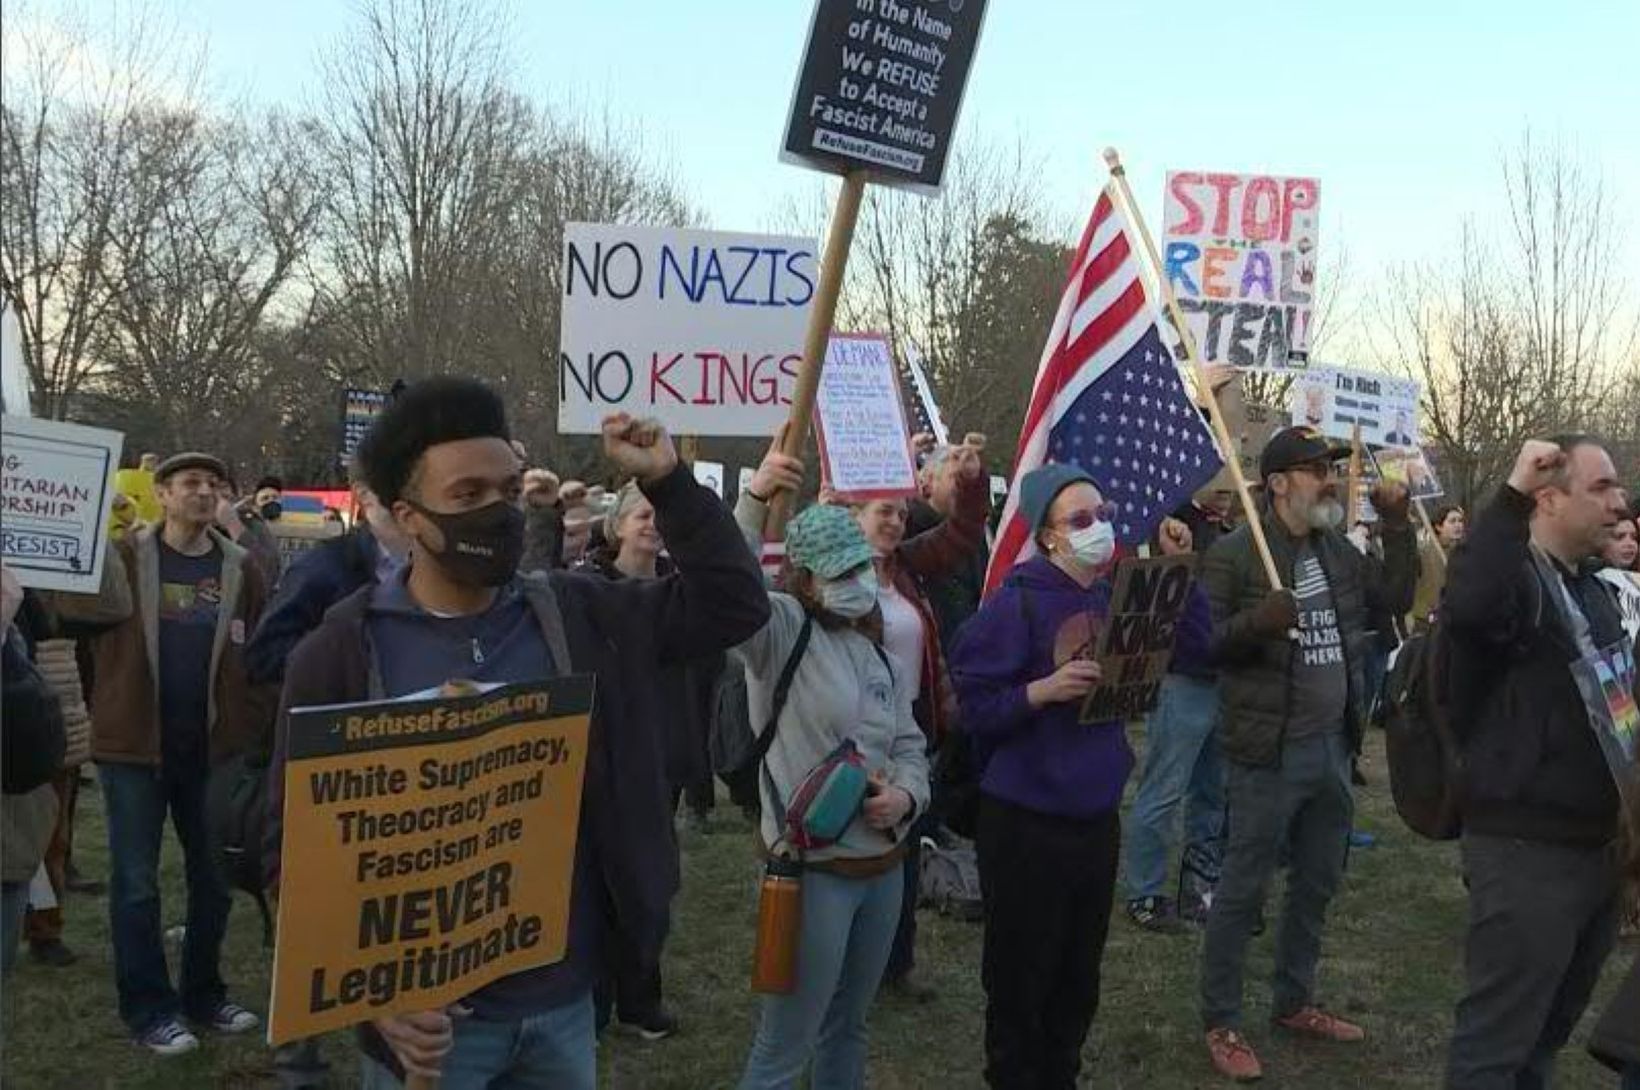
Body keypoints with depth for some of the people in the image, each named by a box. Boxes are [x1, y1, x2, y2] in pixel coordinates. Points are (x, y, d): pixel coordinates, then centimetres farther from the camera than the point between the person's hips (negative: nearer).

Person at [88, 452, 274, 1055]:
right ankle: (149, 1008, 16)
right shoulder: (123, 559, -5)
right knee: (137, 882, 4)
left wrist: (255, 731, -3)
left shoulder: (240, 569, 4)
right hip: (134, 742, -3)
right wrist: (98, 716, -20)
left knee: (214, 877, 12)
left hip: (214, 745, 3)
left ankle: (203, 993, 27)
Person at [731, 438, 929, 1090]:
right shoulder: (784, 631, -12)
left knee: (847, 1029, 22)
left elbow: (908, 744, 17)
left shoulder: (878, 653, 10)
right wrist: (755, 501, -44)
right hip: (814, 870, -7)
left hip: (884, 866, 7)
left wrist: (905, 796, -5)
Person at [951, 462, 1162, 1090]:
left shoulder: (1119, 597, 6)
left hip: (1097, 813, 6)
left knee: (1079, 976, 17)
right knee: (1021, 978, 3)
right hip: (1028, 820, -6)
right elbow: (973, 708, -14)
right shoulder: (1018, 603, -14)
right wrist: (1044, 690, -27)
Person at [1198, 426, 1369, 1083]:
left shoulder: (1341, 550, 9)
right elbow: (1198, 642, -13)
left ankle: (1293, 1003, 35)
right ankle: (1220, 1023, 14)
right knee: (1243, 891, 2)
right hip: (1269, 752, -7)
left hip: (1333, 746, 7)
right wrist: (1258, 622, -29)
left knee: (1317, 884, 18)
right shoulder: (1234, 554, -12)